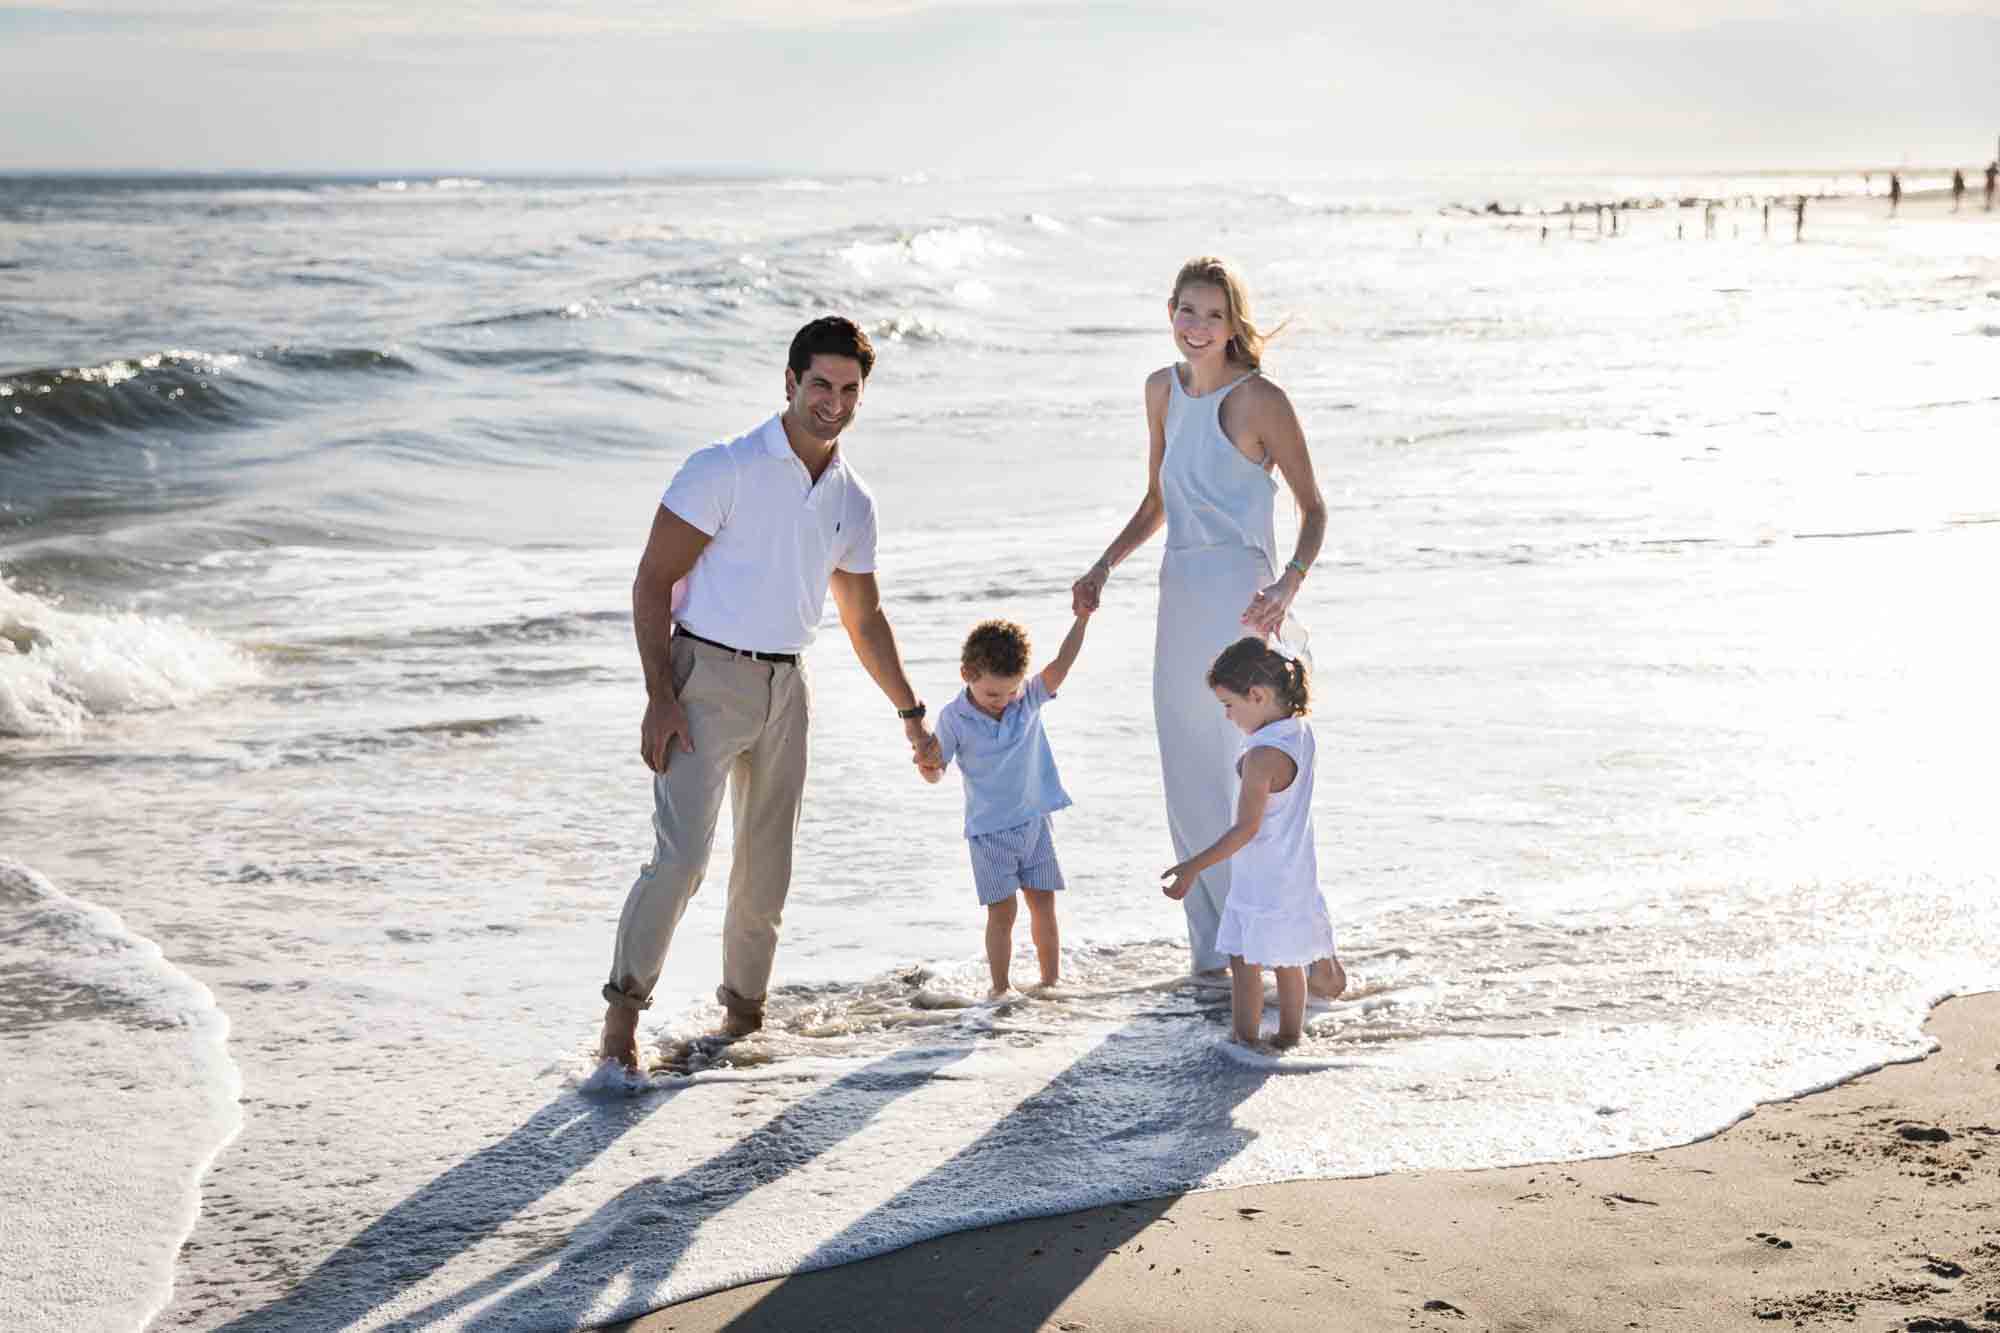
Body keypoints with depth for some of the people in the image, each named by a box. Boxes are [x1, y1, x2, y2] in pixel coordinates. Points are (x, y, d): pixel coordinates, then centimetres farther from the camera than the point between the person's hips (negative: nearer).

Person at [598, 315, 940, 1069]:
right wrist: (660, 695, -17)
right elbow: (653, 581, -10)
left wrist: (910, 715, 22)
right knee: (681, 856, -18)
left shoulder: (852, 502, 9)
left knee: (767, 871, 9)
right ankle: (624, 1009, -10)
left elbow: (863, 618, 21)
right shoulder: (724, 470, -9)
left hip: (785, 688, 6)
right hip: (707, 676, -6)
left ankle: (743, 1012, 24)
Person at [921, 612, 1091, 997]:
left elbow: (1061, 665, -18)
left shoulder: (1029, 697, -5)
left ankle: (1052, 980, 20)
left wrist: (1082, 618, -29)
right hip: (990, 830, -3)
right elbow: (935, 774, -6)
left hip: (1035, 820, 3)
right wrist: (927, 761, -29)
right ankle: (1000, 987, 8)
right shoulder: (953, 718, -11)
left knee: (1044, 904, 8)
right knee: (1002, 912, -3)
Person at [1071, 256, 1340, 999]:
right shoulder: (1163, 391, 12)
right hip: (1180, 598, 8)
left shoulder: (1259, 400, -9)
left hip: (1238, 599, -7)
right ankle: (1216, 948, 21)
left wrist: (1288, 584, -22)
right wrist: (1104, 568, 9)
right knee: (1192, 783, 11)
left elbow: (1313, 508, -6)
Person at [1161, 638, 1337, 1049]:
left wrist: (1193, 867, -22)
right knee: (1287, 962, 18)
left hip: (1261, 882, -9)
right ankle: (1289, 1038, 27)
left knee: (1244, 963, 3)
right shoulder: (1300, 730, -2)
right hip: (1296, 873, 9)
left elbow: (1246, 828, -24)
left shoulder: (1263, 755, -25)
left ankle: (1245, 1044, 10)